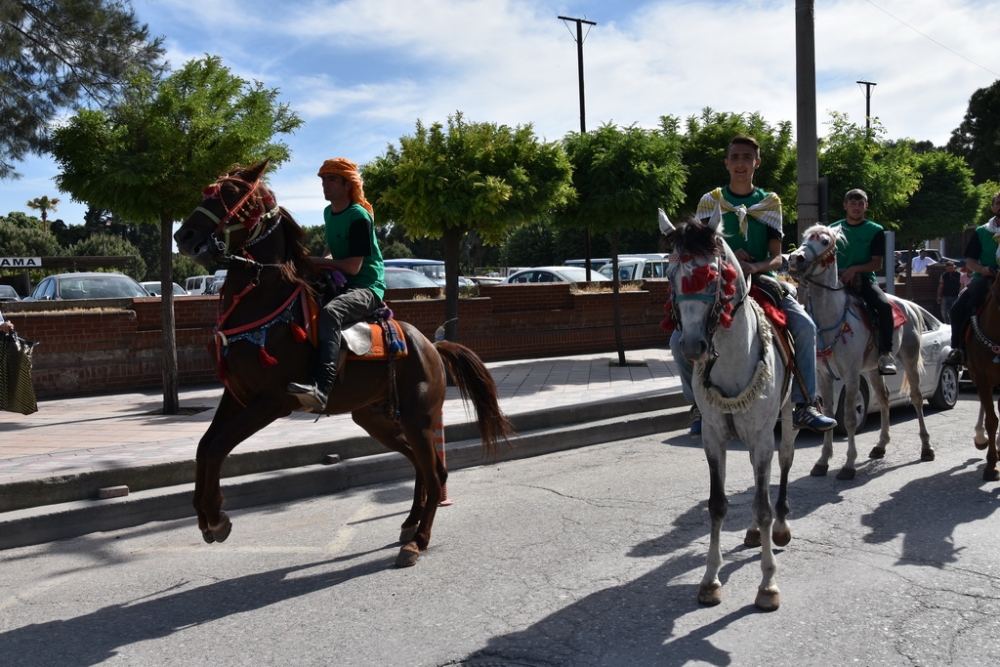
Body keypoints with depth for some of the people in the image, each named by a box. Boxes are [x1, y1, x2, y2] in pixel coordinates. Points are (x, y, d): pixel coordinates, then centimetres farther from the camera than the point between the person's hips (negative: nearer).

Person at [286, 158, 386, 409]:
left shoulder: (359, 216, -14)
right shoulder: (328, 213, 13)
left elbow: (353, 266, -20)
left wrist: (318, 262, -12)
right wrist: (325, 262, 7)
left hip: (366, 287, -10)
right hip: (339, 284, 10)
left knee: (330, 312, -38)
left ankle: (321, 386, -52)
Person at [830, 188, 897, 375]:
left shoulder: (875, 230, 5)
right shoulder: (834, 229, 11)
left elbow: (877, 263, -1)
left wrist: (855, 269, -17)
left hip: (865, 280, -2)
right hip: (837, 281, 2)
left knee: (885, 306, -30)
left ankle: (886, 353, -19)